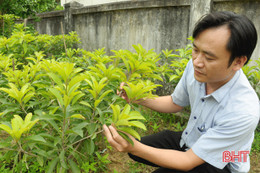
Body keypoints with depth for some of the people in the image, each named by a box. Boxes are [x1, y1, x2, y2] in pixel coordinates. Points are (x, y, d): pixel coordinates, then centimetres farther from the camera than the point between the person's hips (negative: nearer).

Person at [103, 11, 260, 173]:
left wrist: (135, 148, -38)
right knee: (134, 149, 2)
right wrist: (140, 99, -15)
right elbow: (175, 103, 2)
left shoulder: (244, 112, -35)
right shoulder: (195, 67, -18)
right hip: (189, 140, 6)